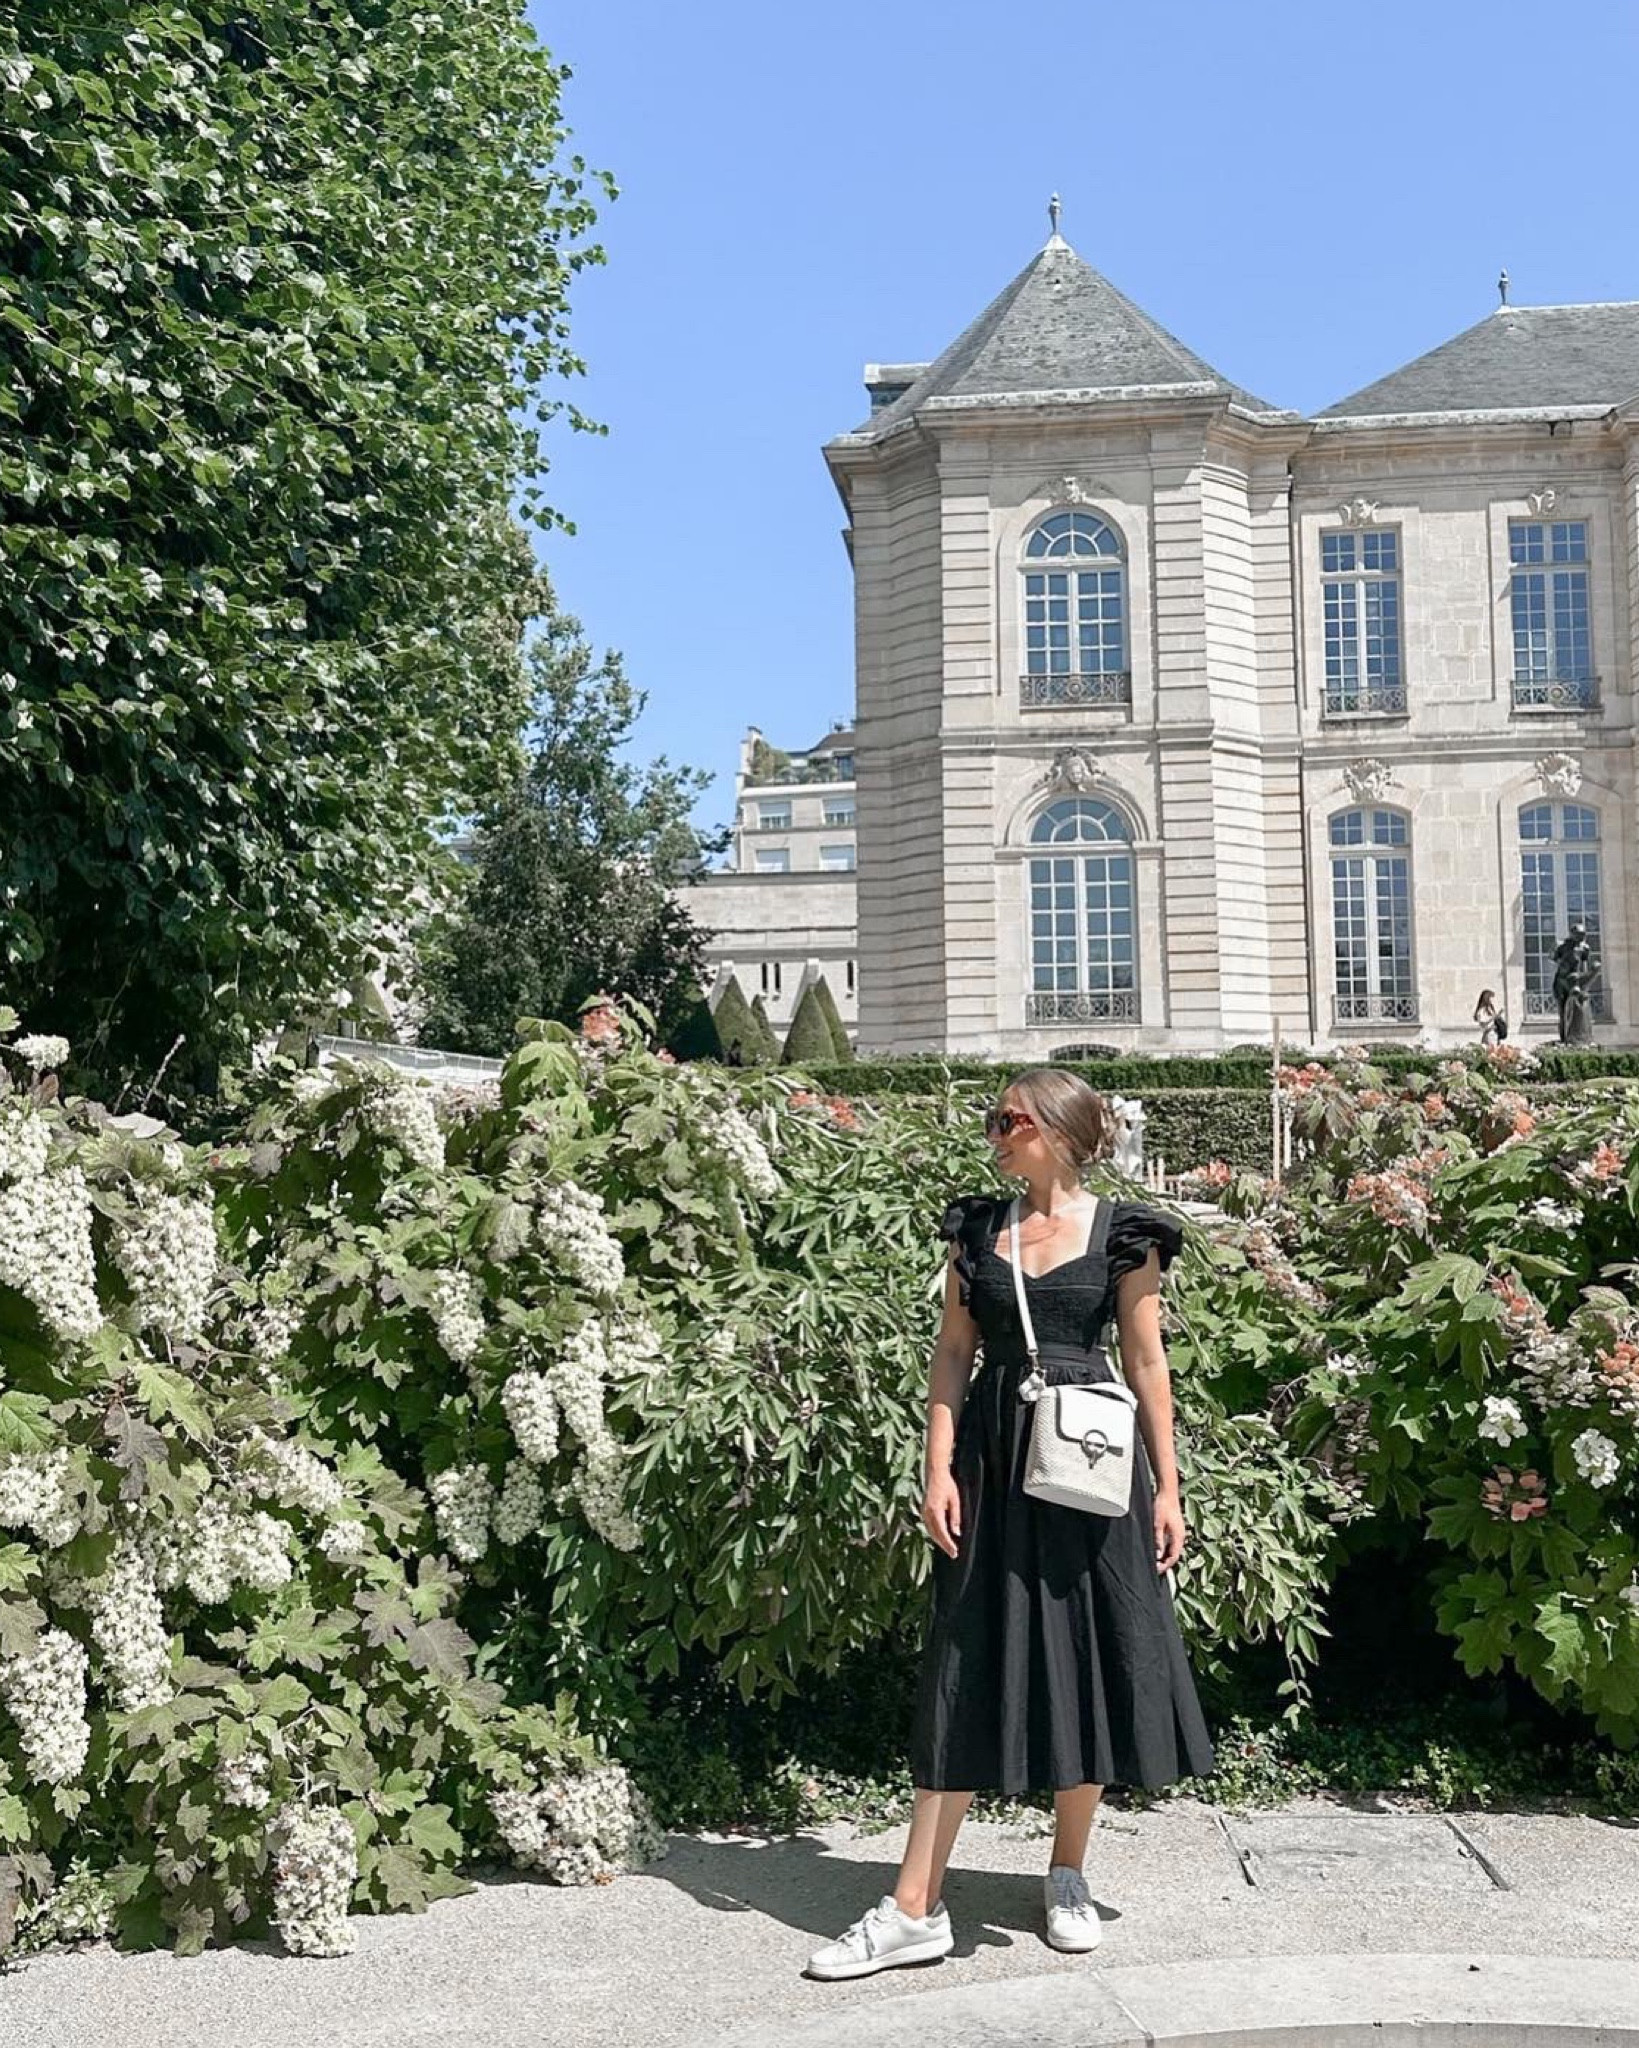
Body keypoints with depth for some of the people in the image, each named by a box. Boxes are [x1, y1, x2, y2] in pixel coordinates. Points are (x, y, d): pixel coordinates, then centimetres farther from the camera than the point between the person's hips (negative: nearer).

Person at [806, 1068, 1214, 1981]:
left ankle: (1069, 1876, 26)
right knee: (972, 1667, 4)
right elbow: (953, 1357, 6)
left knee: (1086, 1662, 6)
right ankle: (917, 1907, 7)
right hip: (993, 1460, 2)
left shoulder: (1121, 1233, -1)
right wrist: (940, 1468, -3)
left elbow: (1147, 1364, 1)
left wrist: (1167, 1486, -1)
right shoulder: (978, 1228, 6)